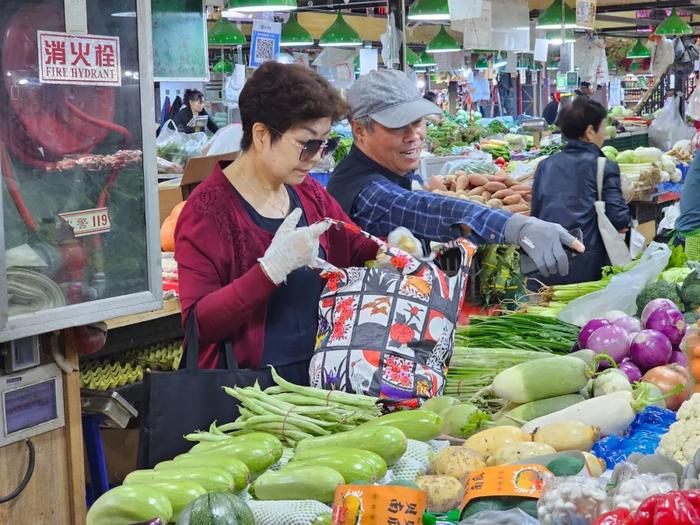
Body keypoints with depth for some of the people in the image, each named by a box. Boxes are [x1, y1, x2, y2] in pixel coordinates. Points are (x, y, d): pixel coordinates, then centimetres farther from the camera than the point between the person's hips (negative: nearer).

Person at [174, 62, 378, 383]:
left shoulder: (309, 193, 10)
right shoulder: (208, 210, -10)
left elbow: (356, 250, 25)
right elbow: (198, 323, -16)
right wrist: (271, 269, -26)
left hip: (318, 373, 6)